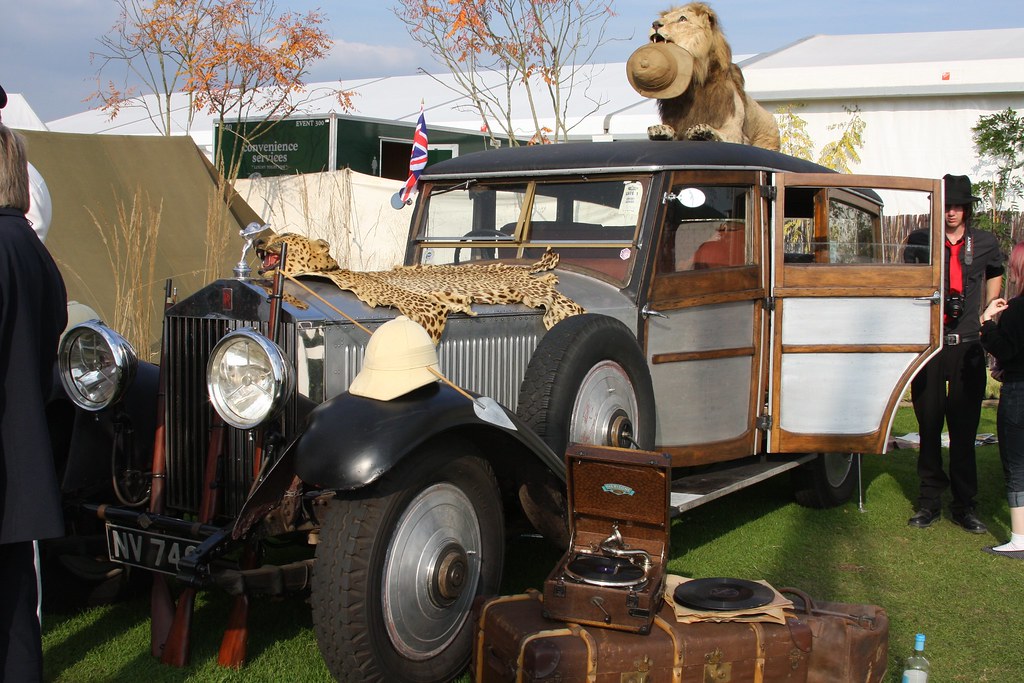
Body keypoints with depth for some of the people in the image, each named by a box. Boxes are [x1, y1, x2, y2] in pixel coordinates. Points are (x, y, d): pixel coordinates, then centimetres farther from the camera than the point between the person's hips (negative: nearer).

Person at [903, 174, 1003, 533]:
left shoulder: (985, 243, 7)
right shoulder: (919, 241, 2)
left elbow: (994, 277, 25)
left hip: (968, 345, 1)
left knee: (965, 427, 3)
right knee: (929, 425, 6)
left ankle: (964, 505, 12)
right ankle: (929, 501, 16)